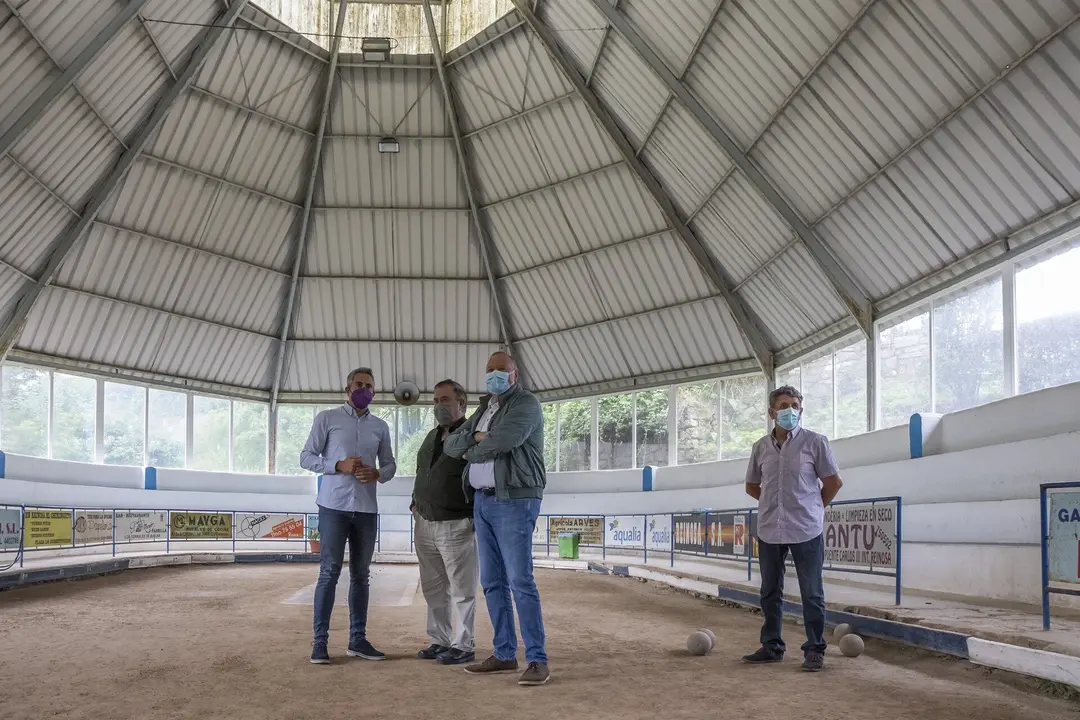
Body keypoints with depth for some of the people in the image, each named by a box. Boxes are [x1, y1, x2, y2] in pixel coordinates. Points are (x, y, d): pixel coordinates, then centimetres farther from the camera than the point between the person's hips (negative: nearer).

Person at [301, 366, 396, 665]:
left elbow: (390, 464, 15)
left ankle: (358, 639, 15)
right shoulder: (327, 418, 2)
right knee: (329, 573, -6)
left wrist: (377, 474, -7)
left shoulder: (380, 426, 13)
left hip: (367, 509, 4)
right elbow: (306, 457, 0)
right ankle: (320, 641, 0)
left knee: (361, 574, 9)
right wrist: (339, 465, -15)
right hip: (334, 506, -4)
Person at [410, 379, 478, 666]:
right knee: (433, 588, 12)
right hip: (425, 524, 8)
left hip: (457, 526, -8)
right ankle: (440, 641, 21)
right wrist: (416, 503, 17)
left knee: (462, 590, -1)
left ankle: (464, 646, 6)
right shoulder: (432, 436, 16)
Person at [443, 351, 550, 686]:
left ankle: (537, 660, -12)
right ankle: (505, 654, 15)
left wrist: (472, 450, -4)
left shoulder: (525, 403, -7)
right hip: (483, 501, 8)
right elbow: (451, 445, 11)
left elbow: (505, 439, -24)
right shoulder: (483, 409, 19)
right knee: (492, 582, 8)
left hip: (514, 502, -8)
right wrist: (476, 437, -10)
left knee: (520, 581, -13)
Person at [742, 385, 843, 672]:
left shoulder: (815, 442, -4)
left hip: (806, 530, -4)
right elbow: (752, 486, 19)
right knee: (770, 592, 12)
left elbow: (833, 482, 3)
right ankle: (771, 646, 24)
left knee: (812, 594, 1)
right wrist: (776, 503, 11)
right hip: (769, 530, 4)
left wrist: (812, 508, 6)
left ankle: (814, 650, 10)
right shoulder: (761, 447, 6)